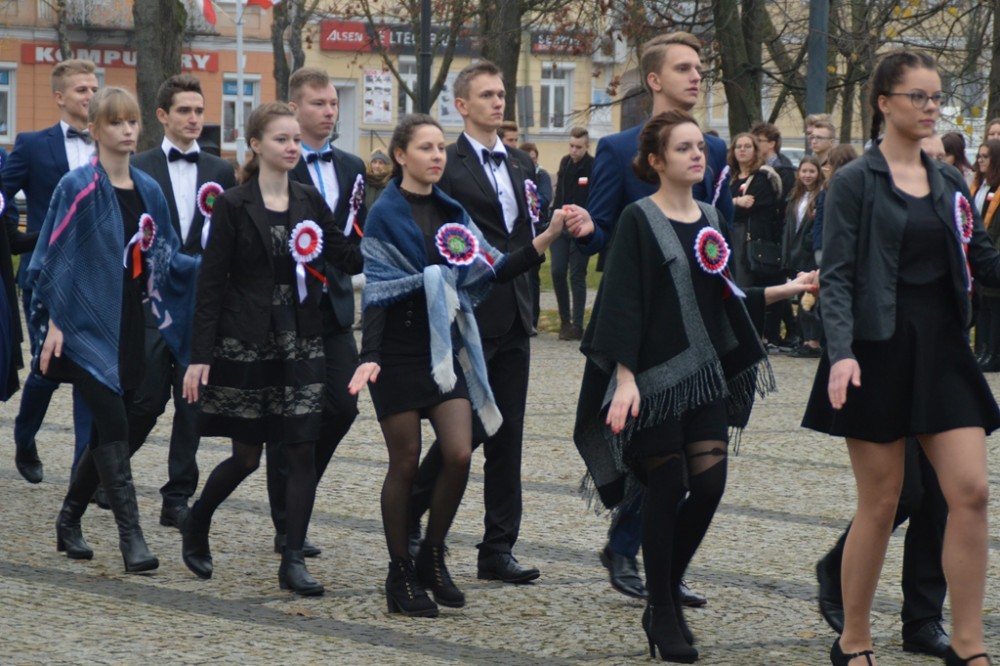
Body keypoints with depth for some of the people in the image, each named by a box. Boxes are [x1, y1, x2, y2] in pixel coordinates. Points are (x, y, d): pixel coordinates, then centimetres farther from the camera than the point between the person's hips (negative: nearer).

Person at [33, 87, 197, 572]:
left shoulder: (148, 190, 10)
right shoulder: (78, 187, -8)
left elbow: (164, 258, 14)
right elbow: (55, 257, -8)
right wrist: (54, 323, -14)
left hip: (130, 327, 6)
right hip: (87, 326, -6)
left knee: (108, 431, 9)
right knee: (114, 425, -13)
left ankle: (69, 522, 25)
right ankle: (131, 536, -12)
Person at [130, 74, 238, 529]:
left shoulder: (221, 173, 9)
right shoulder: (138, 169, 1)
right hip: (152, 302, -3)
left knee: (192, 403, 2)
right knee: (148, 398, -4)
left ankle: (178, 499, 8)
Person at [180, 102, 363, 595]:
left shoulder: (310, 202, 8)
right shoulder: (233, 206, -5)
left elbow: (349, 257, 2)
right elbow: (210, 283, -7)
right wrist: (200, 357, -11)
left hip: (299, 343, 4)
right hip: (245, 344, -4)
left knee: (302, 451, -3)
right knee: (247, 455, 3)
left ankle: (293, 562, 3)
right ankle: (195, 524, 30)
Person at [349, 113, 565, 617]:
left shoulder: (452, 213, 11)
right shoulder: (385, 216, -5)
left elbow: (492, 271, 6)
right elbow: (377, 292, -12)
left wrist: (548, 237, -3)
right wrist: (369, 358, -22)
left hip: (445, 345, 5)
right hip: (399, 349, -5)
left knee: (459, 455, -6)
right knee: (405, 461, 0)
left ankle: (432, 557, 13)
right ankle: (401, 575, 11)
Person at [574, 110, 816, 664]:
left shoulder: (709, 219, 11)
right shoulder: (638, 220, -8)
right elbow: (621, 303, -12)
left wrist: (786, 290, 9)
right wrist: (624, 378, -19)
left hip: (704, 371, 6)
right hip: (654, 373, -6)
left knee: (709, 483, -2)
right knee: (666, 488, -3)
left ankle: (666, 596, 17)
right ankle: (663, 616, 9)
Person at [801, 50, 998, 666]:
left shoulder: (950, 183, 11)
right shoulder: (856, 183, -5)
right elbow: (837, 275, -11)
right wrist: (841, 352, -24)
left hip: (943, 349, 5)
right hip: (879, 350, -5)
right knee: (881, 501, 0)